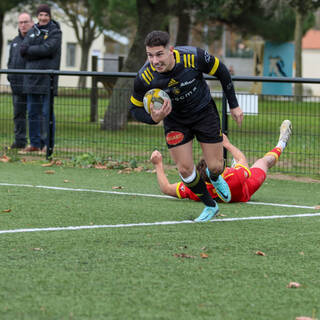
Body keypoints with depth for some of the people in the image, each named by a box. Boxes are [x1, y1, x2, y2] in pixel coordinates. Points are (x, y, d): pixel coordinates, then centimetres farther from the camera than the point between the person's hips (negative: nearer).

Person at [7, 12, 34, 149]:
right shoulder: (15, 42, 18)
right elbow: (10, 62, 23)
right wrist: (10, 77, 10)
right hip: (18, 86, 6)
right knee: (18, 113, 7)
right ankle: (19, 140, 12)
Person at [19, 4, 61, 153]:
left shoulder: (55, 32, -2)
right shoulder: (32, 31, 14)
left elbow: (47, 49, -17)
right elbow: (23, 50, 1)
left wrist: (29, 50, -8)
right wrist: (39, 51, -14)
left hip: (47, 78, -6)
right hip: (32, 77, 6)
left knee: (47, 112, -5)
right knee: (33, 112, 7)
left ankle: (48, 144, -1)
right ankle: (35, 143, 13)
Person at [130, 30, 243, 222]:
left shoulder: (194, 57, -31)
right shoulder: (145, 77, -27)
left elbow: (222, 72, -11)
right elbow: (135, 108, -11)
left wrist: (234, 105, -5)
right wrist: (153, 118, -33)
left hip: (204, 112, -1)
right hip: (175, 120, 1)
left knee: (215, 166, 0)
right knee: (185, 169, -6)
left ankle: (215, 178, 40)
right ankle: (210, 206, 20)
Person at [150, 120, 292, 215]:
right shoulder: (235, 178, -51)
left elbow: (166, 188, -34)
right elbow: (244, 164, -25)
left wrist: (158, 164, -30)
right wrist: (228, 144, -13)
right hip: (243, 194, -2)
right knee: (263, 161, 24)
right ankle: (280, 146, 57)